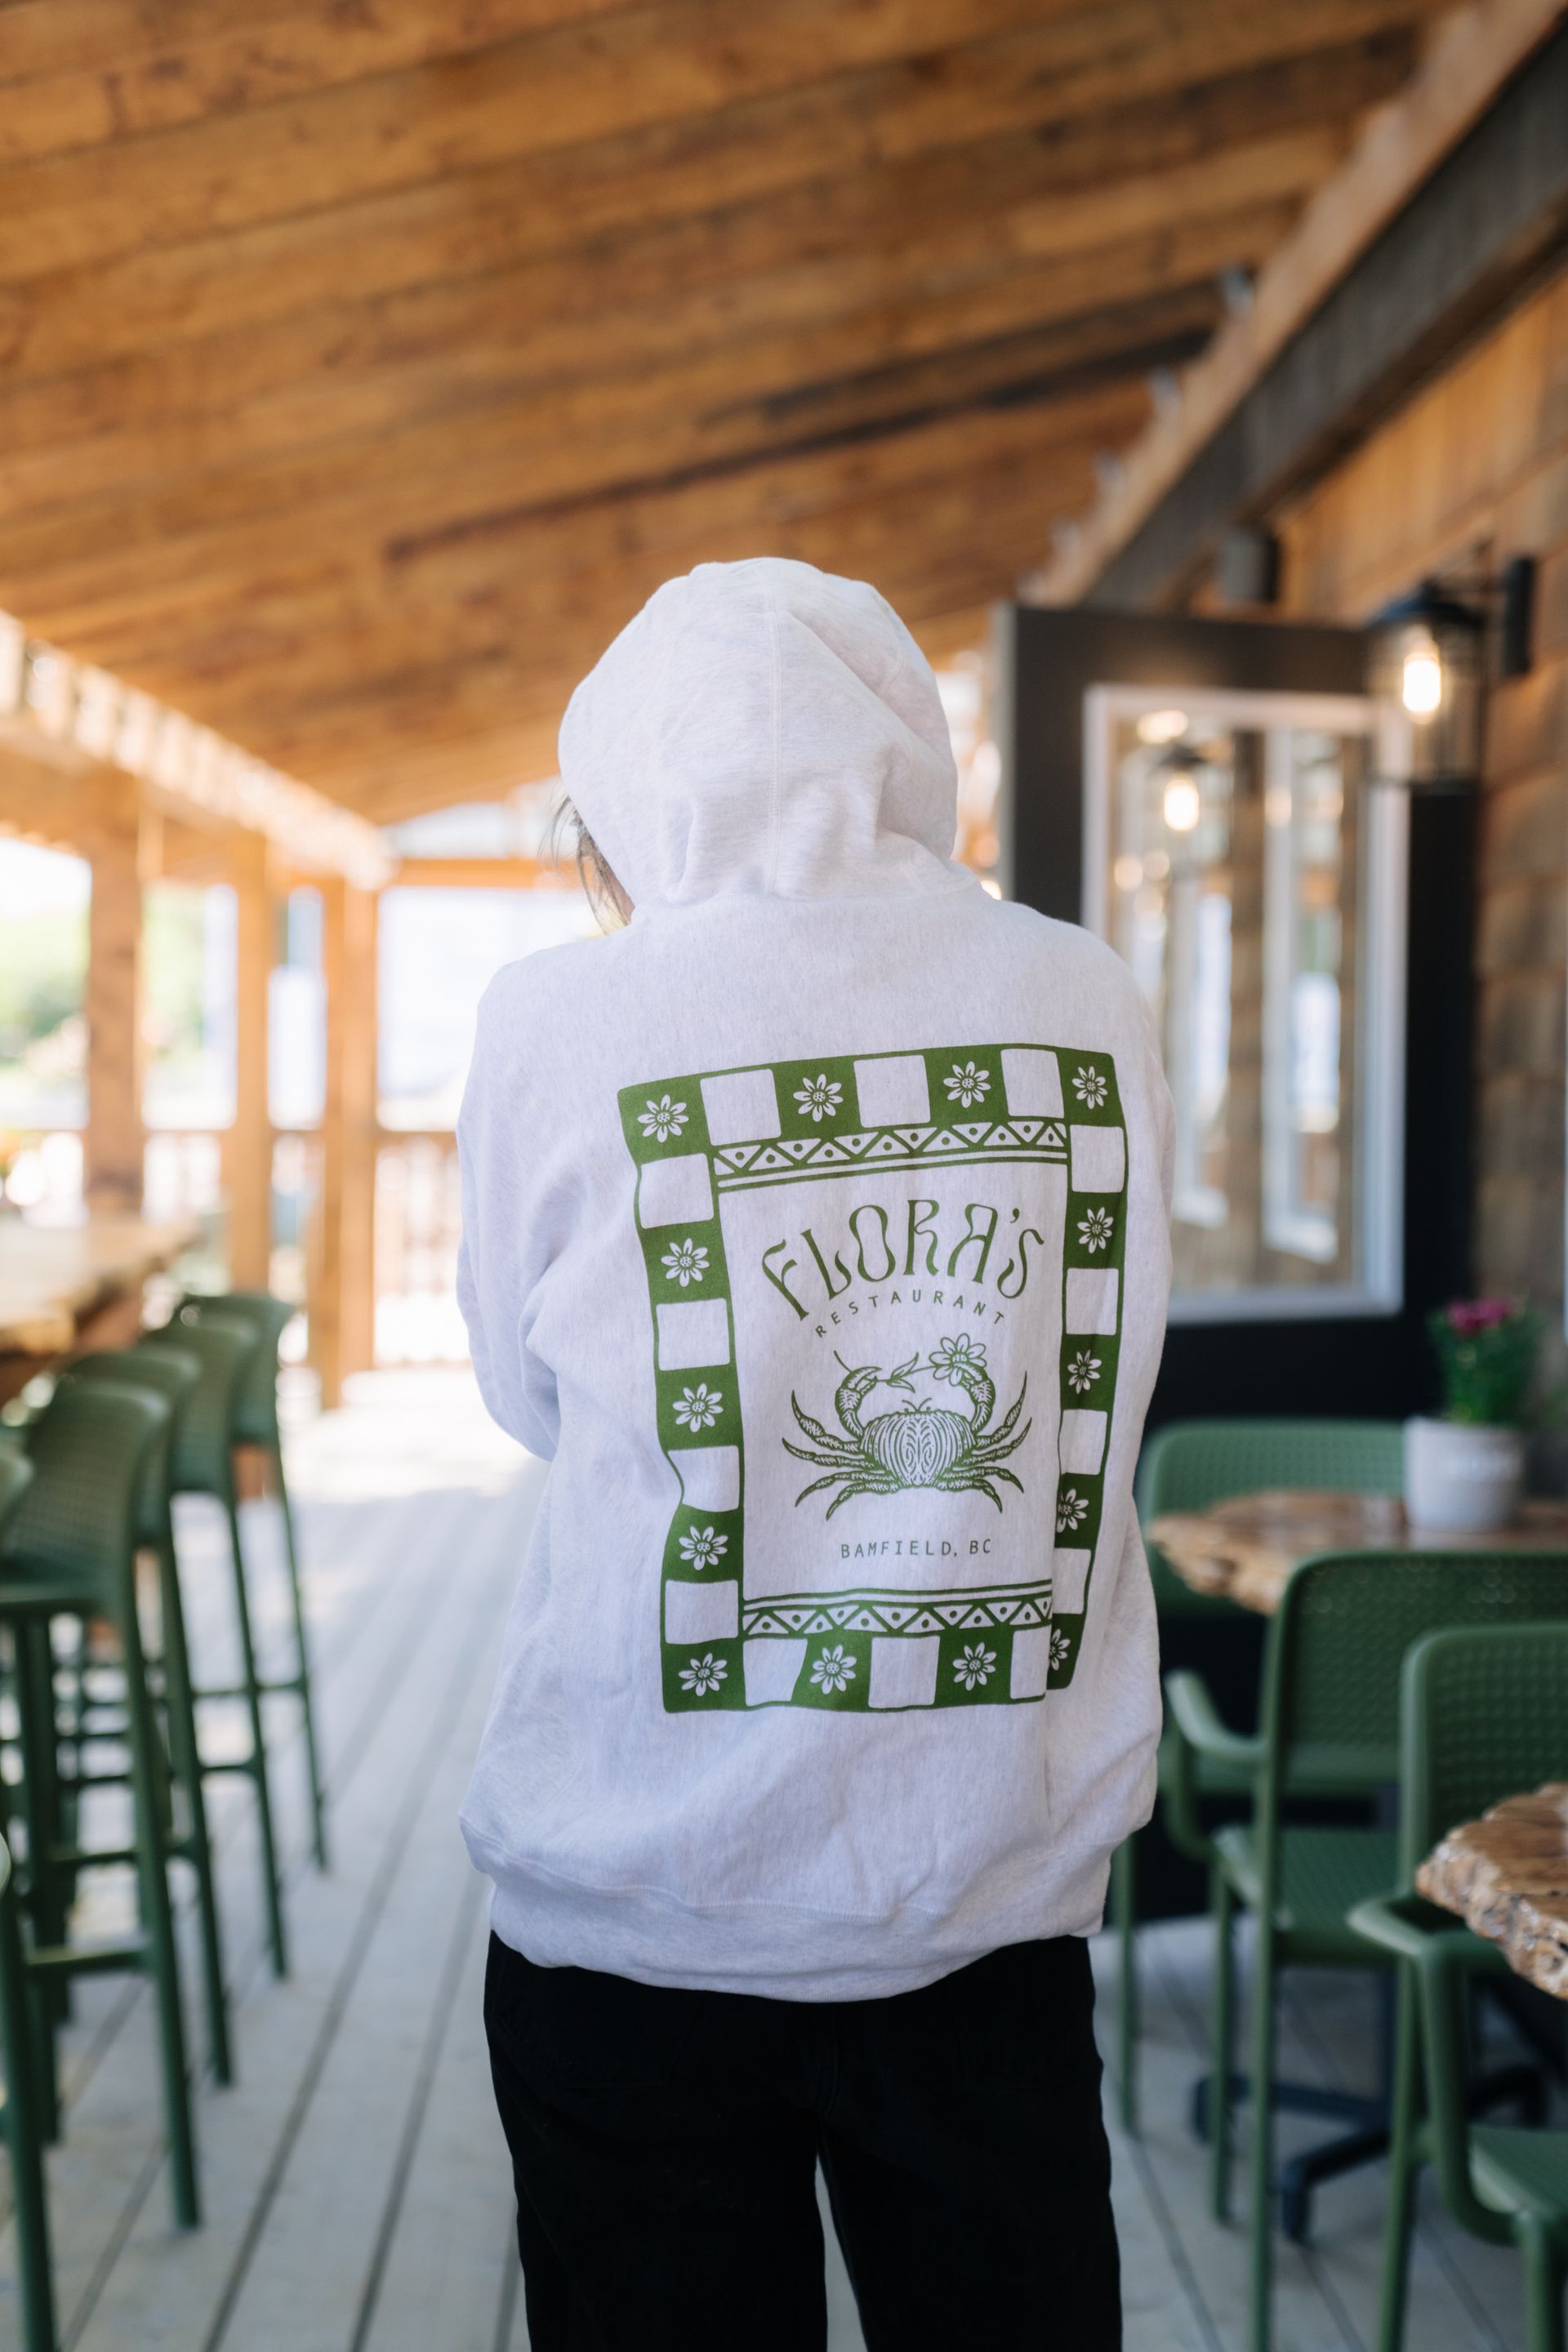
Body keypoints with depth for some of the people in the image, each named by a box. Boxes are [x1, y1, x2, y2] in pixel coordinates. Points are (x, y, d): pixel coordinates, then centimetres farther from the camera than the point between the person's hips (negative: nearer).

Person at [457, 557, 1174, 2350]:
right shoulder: (1093, 1007, -3)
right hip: (1006, 1889, 3)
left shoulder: (560, 1023, -11)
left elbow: (529, 1399, 2)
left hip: (645, 1909, -2)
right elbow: (1098, 1379, 6)